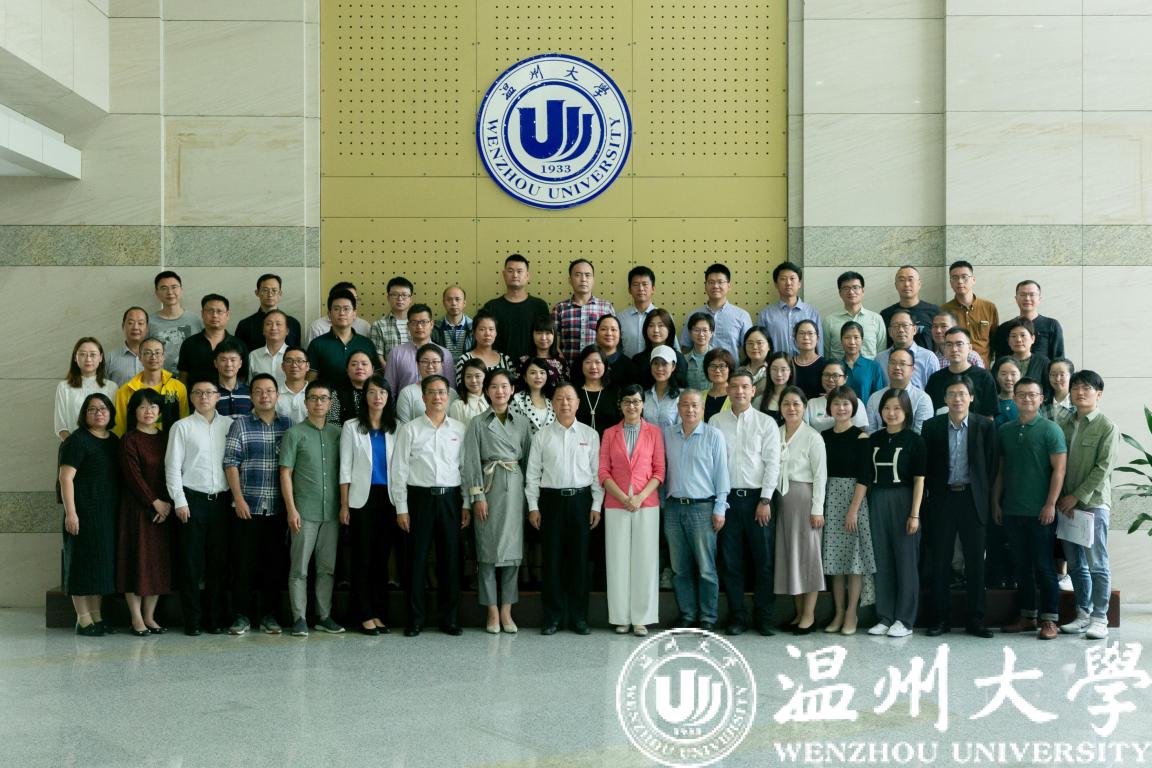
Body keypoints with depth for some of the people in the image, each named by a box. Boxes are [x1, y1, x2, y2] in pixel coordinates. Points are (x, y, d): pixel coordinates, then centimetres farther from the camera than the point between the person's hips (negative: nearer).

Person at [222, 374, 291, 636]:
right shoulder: (240, 424, 3)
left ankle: (269, 615, 14)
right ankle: (241, 615, 9)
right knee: (243, 562, 1)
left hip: (278, 506, 2)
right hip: (248, 506, -2)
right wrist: (239, 499, -9)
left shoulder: (288, 425, 9)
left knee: (274, 562, 5)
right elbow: (231, 463, -1)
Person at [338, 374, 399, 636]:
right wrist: (344, 506, -6)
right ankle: (365, 616, 4)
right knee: (363, 558, -1)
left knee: (382, 557, 5)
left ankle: (379, 614, 11)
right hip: (362, 499, -2)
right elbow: (345, 468, 0)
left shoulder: (395, 428, 10)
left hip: (388, 499, 3)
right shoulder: (351, 427, 3)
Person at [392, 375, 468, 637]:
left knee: (450, 558, 5)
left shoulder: (459, 429, 7)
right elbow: (399, 470, 0)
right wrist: (401, 508, -4)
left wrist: (467, 504, 2)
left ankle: (449, 618, 16)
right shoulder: (409, 429, 2)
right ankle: (415, 619, 12)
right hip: (420, 497, -2)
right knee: (417, 559, 2)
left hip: (450, 498, 2)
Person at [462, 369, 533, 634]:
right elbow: (471, 462, -1)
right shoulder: (478, 423, 3)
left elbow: (528, 460, 10)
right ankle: (492, 612, 6)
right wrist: (477, 496, -9)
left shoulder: (522, 423, 10)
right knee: (488, 548, -1)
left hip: (515, 489, 2)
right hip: (488, 487, -2)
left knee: (512, 549, 2)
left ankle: (506, 611, 9)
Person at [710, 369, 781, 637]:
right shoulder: (716, 422, 7)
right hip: (727, 497, 1)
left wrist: (765, 500, -8)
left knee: (764, 560, 0)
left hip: (758, 497, -1)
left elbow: (772, 463, -1)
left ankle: (763, 618, 9)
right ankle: (737, 618, 11)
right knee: (731, 561, 4)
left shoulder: (766, 422, 3)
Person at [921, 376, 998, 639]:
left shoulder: (985, 426, 0)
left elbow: (991, 464, 2)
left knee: (975, 562, 3)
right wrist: (934, 491, 1)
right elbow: (926, 464, 6)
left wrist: (983, 494, -1)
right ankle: (941, 618, 12)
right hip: (942, 499, 1)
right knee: (939, 561, 3)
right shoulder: (932, 426, 2)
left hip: (973, 499, -1)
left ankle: (975, 620, 10)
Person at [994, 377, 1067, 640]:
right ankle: (1027, 617, 18)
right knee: (1022, 566, 11)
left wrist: (1050, 504, -14)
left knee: (1044, 566, -2)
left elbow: (1059, 469, -8)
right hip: (1011, 510, 5)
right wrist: (996, 502, 10)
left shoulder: (1050, 429, -4)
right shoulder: (1005, 431, 11)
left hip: (1040, 512, -5)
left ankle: (1049, 620, 4)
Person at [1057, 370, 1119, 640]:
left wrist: (1077, 497, -11)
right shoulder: (1064, 426, 12)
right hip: (1066, 505, 5)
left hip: (1093, 502, -5)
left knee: (1097, 565, -3)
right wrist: (1061, 499, -2)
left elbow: (1103, 468, -9)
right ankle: (1083, 614, 19)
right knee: (1075, 564, 9)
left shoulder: (1107, 427, -3)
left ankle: (1099, 618, 3)